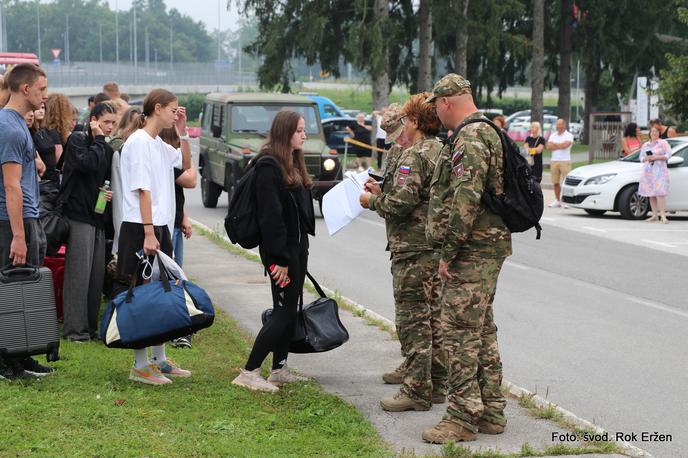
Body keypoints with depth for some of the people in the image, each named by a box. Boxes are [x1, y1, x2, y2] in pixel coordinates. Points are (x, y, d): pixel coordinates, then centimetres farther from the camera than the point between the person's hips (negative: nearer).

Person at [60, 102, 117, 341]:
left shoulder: (106, 149, 17)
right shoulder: (77, 140, -4)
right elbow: (88, 163, -22)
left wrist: (110, 193, 3)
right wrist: (98, 139, -9)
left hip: (98, 218, 7)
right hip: (79, 215, -7)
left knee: (97, 274, 6)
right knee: (78, 273, -8)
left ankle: (91, 326, 14)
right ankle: (74, 328, -4)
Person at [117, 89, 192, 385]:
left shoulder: (160, 145, 13)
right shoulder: (139, 141, -13)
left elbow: (186, 164, 30)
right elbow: (143, 190, -18)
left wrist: (182, 133, 16)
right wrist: (148, 233, -22)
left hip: (159, 227, 9)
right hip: (140, 228, -9)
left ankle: (159, 360, 23)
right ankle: (140, 366, 0)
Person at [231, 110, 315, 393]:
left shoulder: (293, 163, 15)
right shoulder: (269, 166, -16)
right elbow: (269, 215, -20)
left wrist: (301, 251, 16)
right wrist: (279, 258, -21)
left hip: (297, 246, 10)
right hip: (281, 250, -10)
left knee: (290, 309, 12)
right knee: (283, 311, -9)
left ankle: (280, 370, 20)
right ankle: (248, 374, -5)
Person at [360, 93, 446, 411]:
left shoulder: (414, 156, -15)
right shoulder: (443, 152, 14)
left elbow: (401, 203, -23)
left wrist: (373, 201, -4)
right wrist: (381, 193, 18)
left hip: (413, 248, -9)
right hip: (438, 247, 9)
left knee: (413, 320, -4)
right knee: (434, 316, 14)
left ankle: (416, 390, -1)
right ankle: (436, 384, 21)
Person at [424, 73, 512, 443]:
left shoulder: (470, 139, -17)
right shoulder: (486, 133, 17)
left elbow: (465, 200, -25)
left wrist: (448, 253, -19)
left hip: (472, 251, -11)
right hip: (488, 248, 11)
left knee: (459, 331, -8)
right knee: (481, 330, 15)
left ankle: (463, 417, -4)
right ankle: (491, 410, 21)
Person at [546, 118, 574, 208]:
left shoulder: (569, 135, 1)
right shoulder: (553, 135, 16)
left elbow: (565, 145, -16)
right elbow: (548, 146, 2)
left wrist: (554, 144, -2)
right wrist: (560, 146, -8)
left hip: (565, 161, -5)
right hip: (554, 161, 5)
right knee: (555, 182, 5)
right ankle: (557, 201, 11)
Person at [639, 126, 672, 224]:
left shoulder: (663, 143, 4)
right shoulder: (645, 145, 17)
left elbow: (668, 155, -4)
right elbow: (641, 157, 18)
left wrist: (656, 157, -14)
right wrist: (646, 158, -5)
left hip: (660, 171, -5)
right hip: (648, 171, 5)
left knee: (659, 193, -16)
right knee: (651, 194, 1)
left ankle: (663, 216, -19)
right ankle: (655, 215, 6)